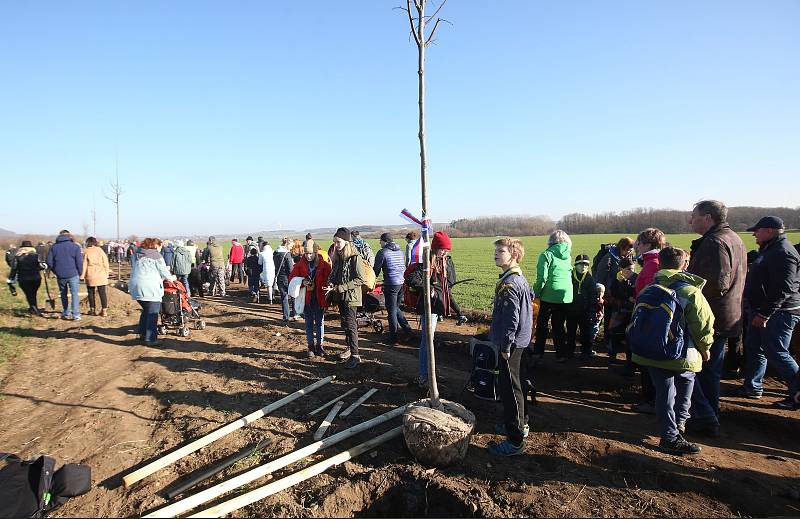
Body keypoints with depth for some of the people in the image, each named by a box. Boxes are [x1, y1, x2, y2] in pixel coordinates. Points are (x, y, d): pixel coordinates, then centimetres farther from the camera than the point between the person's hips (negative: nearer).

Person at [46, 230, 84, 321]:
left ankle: (66, 313, 23)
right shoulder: (75, 246, -3)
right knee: (74, 294, 0)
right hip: (73, 274, -3)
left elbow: (49, 262, 4)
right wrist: (80, 273, 5)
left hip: (60, 275, 3)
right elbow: (79, 262, -7)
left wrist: (56, 272, 15)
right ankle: (76, 315, -4)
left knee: (64, 294, 17)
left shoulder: (54, 247, 6)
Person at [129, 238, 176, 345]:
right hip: (150, 288, -8)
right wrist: (171, 278, 19)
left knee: (146, 310, 24)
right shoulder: (156, 255, -4)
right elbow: (163, 271, -1)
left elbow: (134, 270, 23)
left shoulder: (137, 255, 18)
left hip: (135, 287, 8)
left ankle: (142, 334, 30)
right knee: (152, 313, -2)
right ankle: (150, 339, -2)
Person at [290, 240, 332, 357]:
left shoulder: (324, 265, -6)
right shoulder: (300, 264, -1)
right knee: (309, 323, 10)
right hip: (306, 298, 1)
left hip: (319, 298, -1)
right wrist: (302, 282, -16)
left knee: (320, 322, 9)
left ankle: (320, 345, 21)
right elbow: (291, 277, 3)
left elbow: (329, 280, -6)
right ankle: (311, 346, 21)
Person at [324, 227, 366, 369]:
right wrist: (331, 285, -4)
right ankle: (349, 348, 31)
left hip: (351, 296, -7)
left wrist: (338, 288, -20)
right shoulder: (337, 256, 8)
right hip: (340, 296, 7)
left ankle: (355, 355, -1)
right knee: (345, 324, 17)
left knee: (350, 325, -7)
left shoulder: (354, 257, -15)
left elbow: (360, 279, -18)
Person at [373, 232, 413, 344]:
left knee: (392, 311, 3)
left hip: (391, 284, -6)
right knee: (396, 308, 22)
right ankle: (406, 329, 18)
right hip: (402, 283, 6)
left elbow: (376, 270, -3)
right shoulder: (399, 251, 12)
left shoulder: (382, 252, -7)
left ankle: (393, 338, 9)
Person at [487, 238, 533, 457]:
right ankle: (520, 423, 38)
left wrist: (505, 346, -17)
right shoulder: (520, 278, 10)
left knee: (509, 388, -2)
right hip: (519, 340, 10)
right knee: (512, 384, 22)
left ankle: (515, 440, 7)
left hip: (511, 343, -10)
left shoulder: (509, 283, -22)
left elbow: (511, 318, -24)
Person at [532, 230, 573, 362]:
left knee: (542, 324, 12)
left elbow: (542, 278, -14)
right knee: (558, 325, 15)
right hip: (566, 296, 4)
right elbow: (571, 274, 11)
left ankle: (539, 352, 15)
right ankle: (561, 354, 17)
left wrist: (536, 293, -5)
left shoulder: (546, 255, -9)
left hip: (550, 296, -4)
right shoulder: (568, 256, 7)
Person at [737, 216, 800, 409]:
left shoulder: (783, 253, -19)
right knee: (754, 348, 15)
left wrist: (765, 314, -26)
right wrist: (759, 312, 21)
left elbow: (783, 289, -26)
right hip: (762, 311, 11)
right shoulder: (771, 250, 15)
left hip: (777, 313, -11)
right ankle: (752, 387, 24)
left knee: (776, 354, -5)